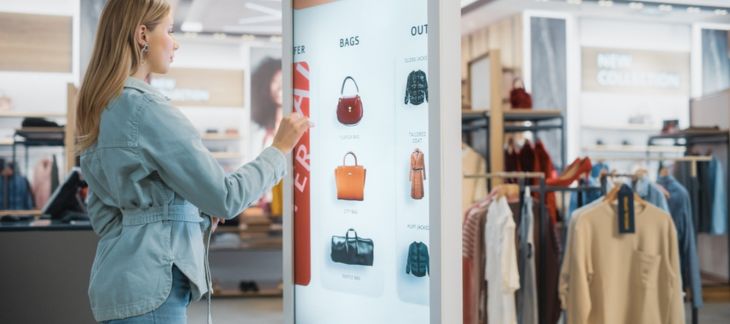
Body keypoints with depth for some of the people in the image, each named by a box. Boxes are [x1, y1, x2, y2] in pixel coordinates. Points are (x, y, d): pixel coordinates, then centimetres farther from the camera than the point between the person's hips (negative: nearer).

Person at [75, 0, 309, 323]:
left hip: (120, 280, 9)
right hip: (148, 286, -9)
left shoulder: (100, 110, 10)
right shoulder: (146, 108, -18)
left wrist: (192, 215, 10)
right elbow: (225, 197, -17)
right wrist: (279, 149, -5)